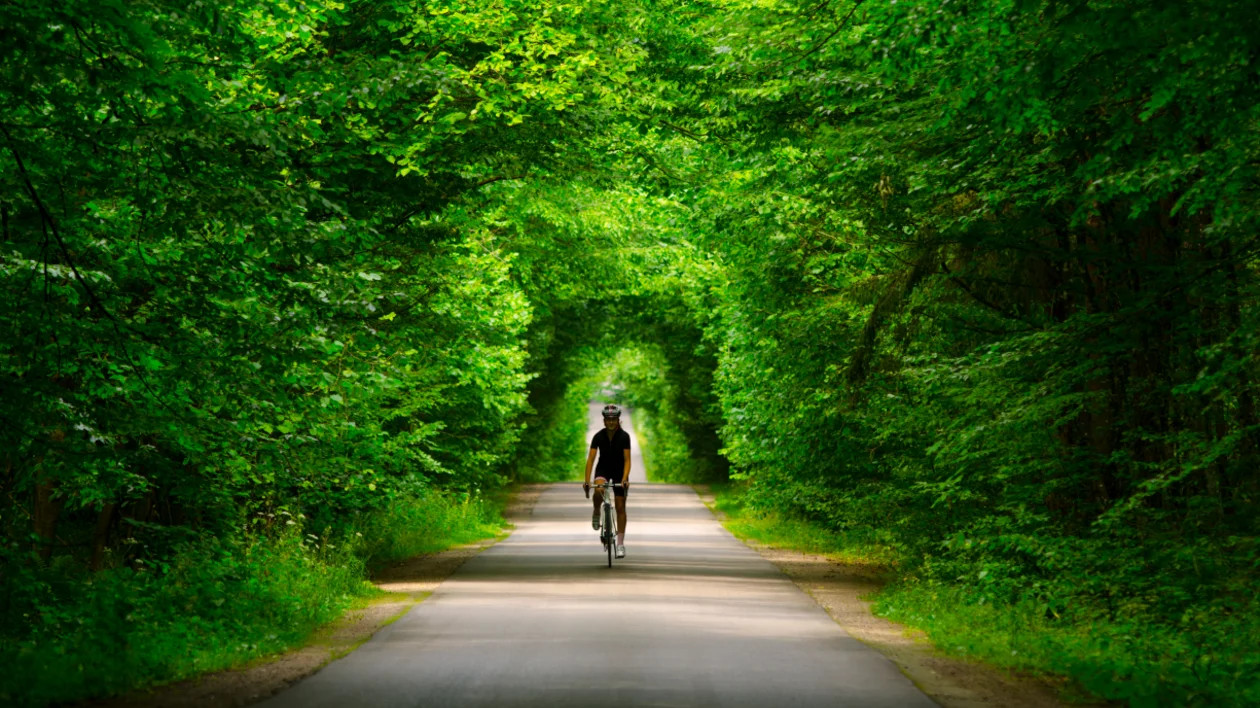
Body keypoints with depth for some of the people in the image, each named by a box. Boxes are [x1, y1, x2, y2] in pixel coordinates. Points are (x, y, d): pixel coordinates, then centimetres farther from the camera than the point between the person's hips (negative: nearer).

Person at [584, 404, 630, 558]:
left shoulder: (624, 436, -19)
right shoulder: (598, 436, -17)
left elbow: (627, 460, -23)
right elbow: (591, 459, -21)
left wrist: (625, 479, -37)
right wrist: (587, 480, -31)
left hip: (619, 471, 0)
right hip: (603, 469, 0)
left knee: (620, 507, -1)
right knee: (599, 490, -34)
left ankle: (621, 543, 6)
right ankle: (596, 513, -3)